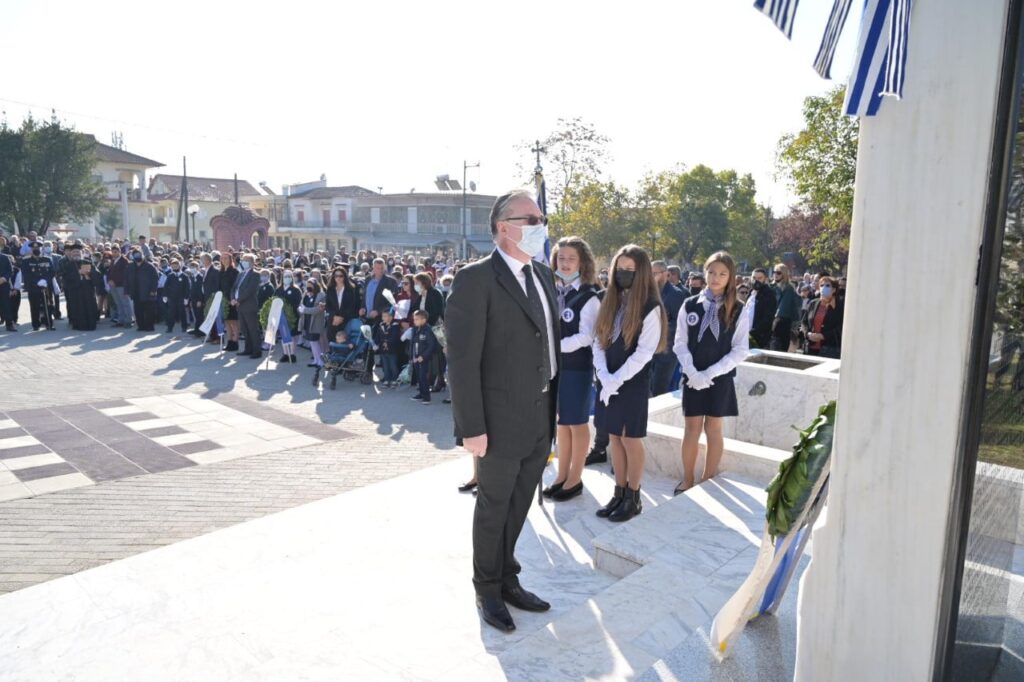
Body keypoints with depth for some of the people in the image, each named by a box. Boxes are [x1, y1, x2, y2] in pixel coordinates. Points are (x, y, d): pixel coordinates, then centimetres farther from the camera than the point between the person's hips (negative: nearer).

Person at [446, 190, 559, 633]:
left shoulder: (542, 275, 9)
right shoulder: (476, 280, -15)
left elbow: (549, 342, 11)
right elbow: (462, 360, -18)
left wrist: (554, 407, 8)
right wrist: (472, 427, -19)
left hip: (541, 418, 7)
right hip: (502, 421, -7)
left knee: (518, 507, 20)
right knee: (493, 509, 12)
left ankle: (507, 579, 40)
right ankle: (488, 591, 33)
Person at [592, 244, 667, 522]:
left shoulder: (650, 307, -9)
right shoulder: (608, 301, 8)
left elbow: (644, 352, -14)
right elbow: (598, 341, 6)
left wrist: (617, 380, -17)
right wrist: (604, 376, -8)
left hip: (633, 383, -5)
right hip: (607, 382, 6)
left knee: (630, 440, 2)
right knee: (615, 439, 12)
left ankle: (633, 498, 15)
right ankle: (619, 494, 23)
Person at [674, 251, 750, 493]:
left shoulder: (737, 310, -3)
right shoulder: (690, 305, -1)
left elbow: (741, 350, -5)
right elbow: (680, 343, -1)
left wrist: (711, 373, -14)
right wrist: (693, 372, -14)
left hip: (720, 378, 0)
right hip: (693, 377, 1)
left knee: (713, 429, 7)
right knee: (691, 428, 5)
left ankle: (708, 482, 19)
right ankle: (688, 479, 19)